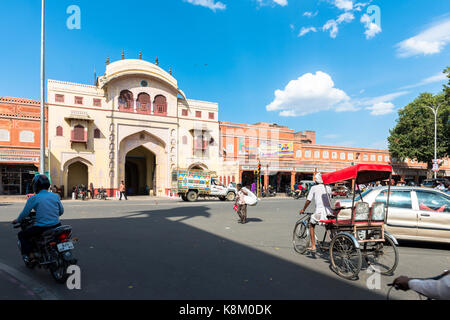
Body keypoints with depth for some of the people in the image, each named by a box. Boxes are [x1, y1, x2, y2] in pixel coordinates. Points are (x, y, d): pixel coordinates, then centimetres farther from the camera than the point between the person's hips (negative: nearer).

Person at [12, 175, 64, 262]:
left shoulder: (33, 198, -6)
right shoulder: (55, 196, 5)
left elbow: (25, 213, 1)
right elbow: (61, 211, 13)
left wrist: (17, 220, 22)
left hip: (41, 228, -4)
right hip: (56, 226, 4)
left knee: (21, 235, 19)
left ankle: (30, 254, 9)